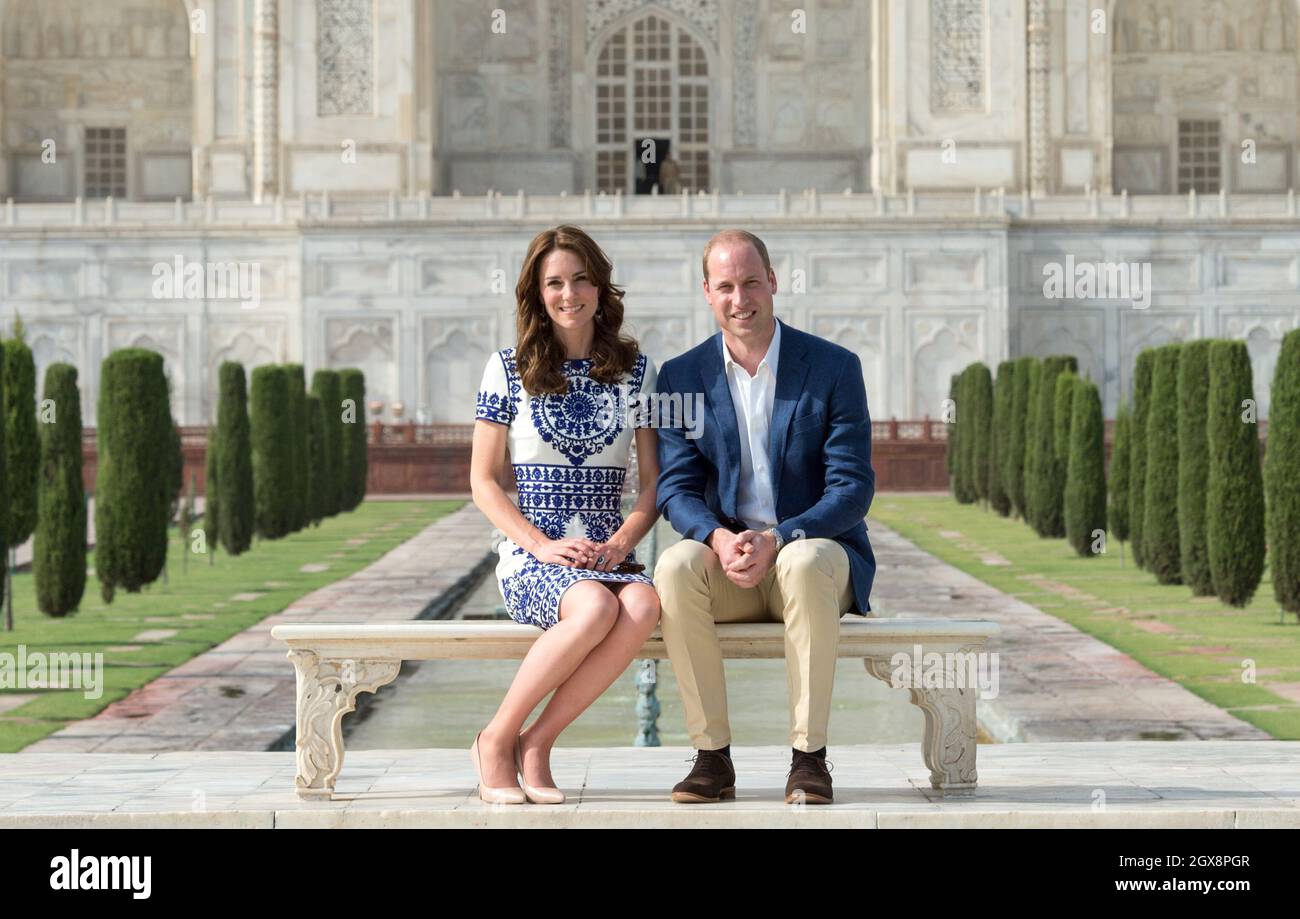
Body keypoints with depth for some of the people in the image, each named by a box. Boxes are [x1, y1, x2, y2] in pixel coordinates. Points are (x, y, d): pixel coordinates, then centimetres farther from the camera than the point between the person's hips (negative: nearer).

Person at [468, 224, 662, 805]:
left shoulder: (634, 369, 12)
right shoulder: (510, 368, 5)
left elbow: (654, 480, 10)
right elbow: (484, 481, 4)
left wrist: (619, 544, -9)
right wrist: (543, 544, -11)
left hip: (609, 557, 2)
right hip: (530, 560, -2)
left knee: (643, 606, -34)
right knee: (596, 607, -37)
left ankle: (535, 743, -21)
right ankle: (496, 740, -17)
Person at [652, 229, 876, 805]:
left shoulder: (835, 368, -2)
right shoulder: (681, 377, 5)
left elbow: (852, 488, -8)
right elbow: (676, 488, 0)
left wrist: (777, 540, -23)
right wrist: (719, 539, -23)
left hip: (813, 549, -2)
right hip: (726, 562, 2)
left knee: (806, 563, -37)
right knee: (675, 567, -31)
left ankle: (809, 757, -28)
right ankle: (712, 757, -24)